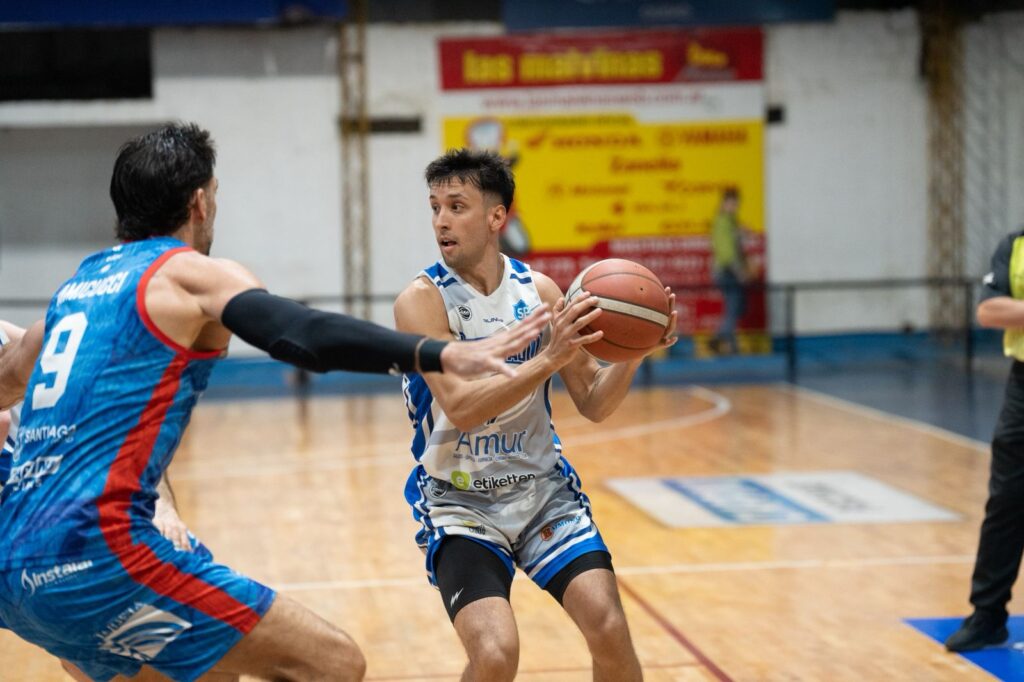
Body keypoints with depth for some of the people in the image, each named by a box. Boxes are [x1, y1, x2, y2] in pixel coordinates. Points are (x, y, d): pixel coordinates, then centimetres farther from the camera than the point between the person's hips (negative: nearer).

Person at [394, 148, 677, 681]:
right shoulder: (422, 300, -13)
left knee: (609, 630, -11)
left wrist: (633, 352, -15)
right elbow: (460, 408, -25)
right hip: (459, 502, -3)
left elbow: (593, 405, 3)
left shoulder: (538, 291, 0)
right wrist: (548, 358, -34)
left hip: (542, 489, 4)